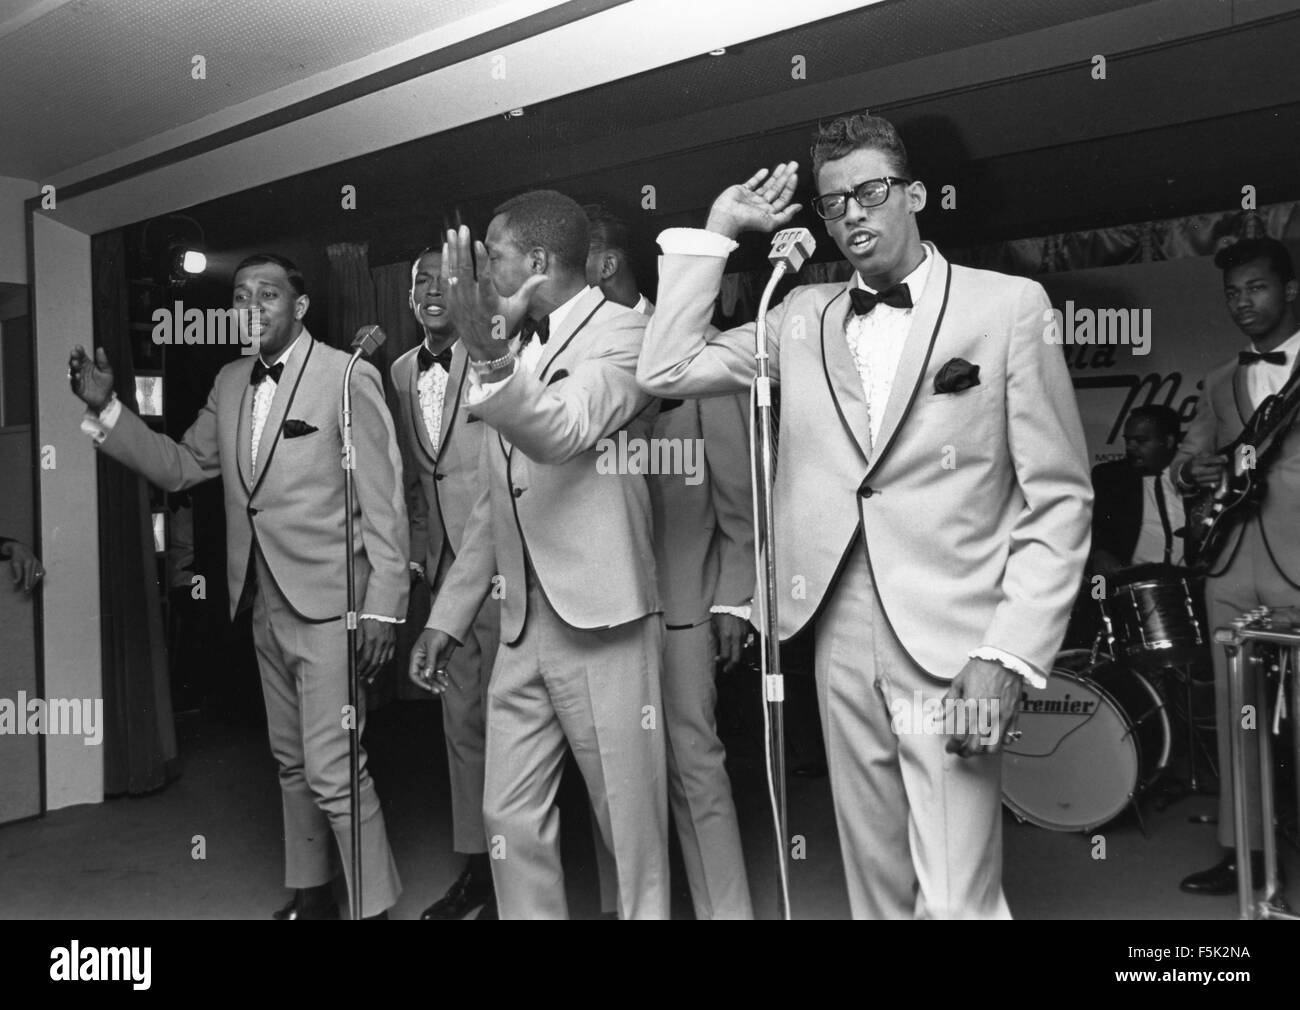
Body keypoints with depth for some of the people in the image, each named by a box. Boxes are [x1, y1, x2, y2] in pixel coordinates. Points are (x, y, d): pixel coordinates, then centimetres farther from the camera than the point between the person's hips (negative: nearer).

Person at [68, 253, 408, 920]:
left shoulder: (347, 376, -10)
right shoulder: (229, 383, 11)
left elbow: (382, 500, -12)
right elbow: (181, 466, 14)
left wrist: (383, 607, -15)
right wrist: (107, 410, 2)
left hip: (327, 602, -7)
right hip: (264, 605, 7)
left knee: (332, 769, -7)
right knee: (291, 762, 18)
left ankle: (374, 905, 10)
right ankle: (310, 892, 33)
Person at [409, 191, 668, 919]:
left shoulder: (622, 333, -6)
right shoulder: (514, 349, 15)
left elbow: (562, 432, -25)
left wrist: (488, 355, -39)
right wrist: (449, 614, 15)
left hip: (600, 619, -7)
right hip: (522, 622, 7)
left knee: (631, 821, 5)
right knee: (512, 817, 11)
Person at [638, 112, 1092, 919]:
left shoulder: (1008, 305, -1)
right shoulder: (805, 317, 10)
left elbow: (1059, 497, -3)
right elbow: (665, 370, 5)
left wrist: (1011, 655, -12)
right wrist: (717, 233, 6)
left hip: (953, 643, -3)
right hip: (842, 637, 4)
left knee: (957, 900, -6)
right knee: (878, 883, 15)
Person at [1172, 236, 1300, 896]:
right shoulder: (1219, 384, 18)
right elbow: (1185, 458, 18)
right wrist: (1193, 472, -4)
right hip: (1232, 566, 4)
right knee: (1234, 714, 7)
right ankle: (1242, 853, 16)